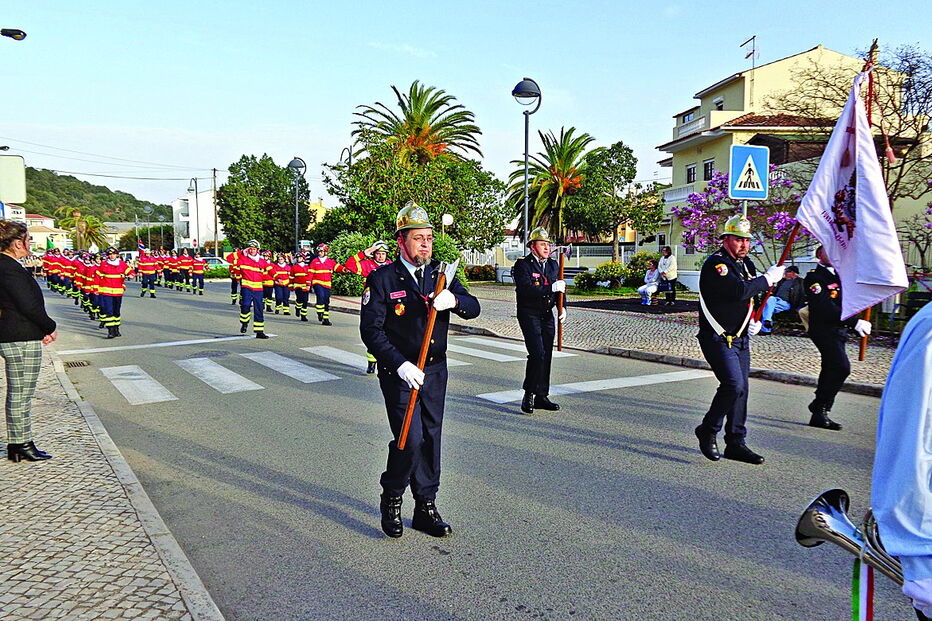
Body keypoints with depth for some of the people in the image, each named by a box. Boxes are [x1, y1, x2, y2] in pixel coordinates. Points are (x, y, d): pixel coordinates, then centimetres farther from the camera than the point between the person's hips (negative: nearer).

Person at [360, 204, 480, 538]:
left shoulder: (441, 273, 6)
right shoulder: (382, 279, -8)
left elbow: (473, 308, 0)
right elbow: (370, 329, -12)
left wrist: (454, 300, -24)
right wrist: (400, 365, -22)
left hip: (435, 371, 5)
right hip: (399, 373, -4)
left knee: (431, 438, 9)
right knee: (410, 440, -10)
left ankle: (426, 507, 24)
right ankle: (391, 500, 16)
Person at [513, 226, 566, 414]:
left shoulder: (553, 265, 12)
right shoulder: (522, 265, -9)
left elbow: (559, 288, 17)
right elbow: (526, 290, -22)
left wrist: (562, 307, -1)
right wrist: (552, 287, -22)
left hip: (547, 315, 6)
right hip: (529, 315, -6)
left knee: (547, 355, 7)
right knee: (537, 353, -15)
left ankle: (542, 396, 17)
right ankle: (529, 395, -1)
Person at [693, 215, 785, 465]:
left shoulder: (747, 264, 15)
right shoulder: (715, 263, -14)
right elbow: (739, 290, -28)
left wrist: (757, 320, 8)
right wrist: (769, 278, -15)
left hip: (741, 339, 9)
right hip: (717, 338, -9)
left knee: (741, 389, 9)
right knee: (733, 384, -18)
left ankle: (736, 443, 18)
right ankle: (708, 430, 3)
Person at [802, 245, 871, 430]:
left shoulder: (838, 275, 17)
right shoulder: (814, 277, -10)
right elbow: (827, 307, -21)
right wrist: (854, 322, -24)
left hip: (838, 331, 9)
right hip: (823, 330, -9)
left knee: (831, 371, 10)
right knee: (841, 367, -19)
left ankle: (819, 415, 17)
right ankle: (820, 407, -6)